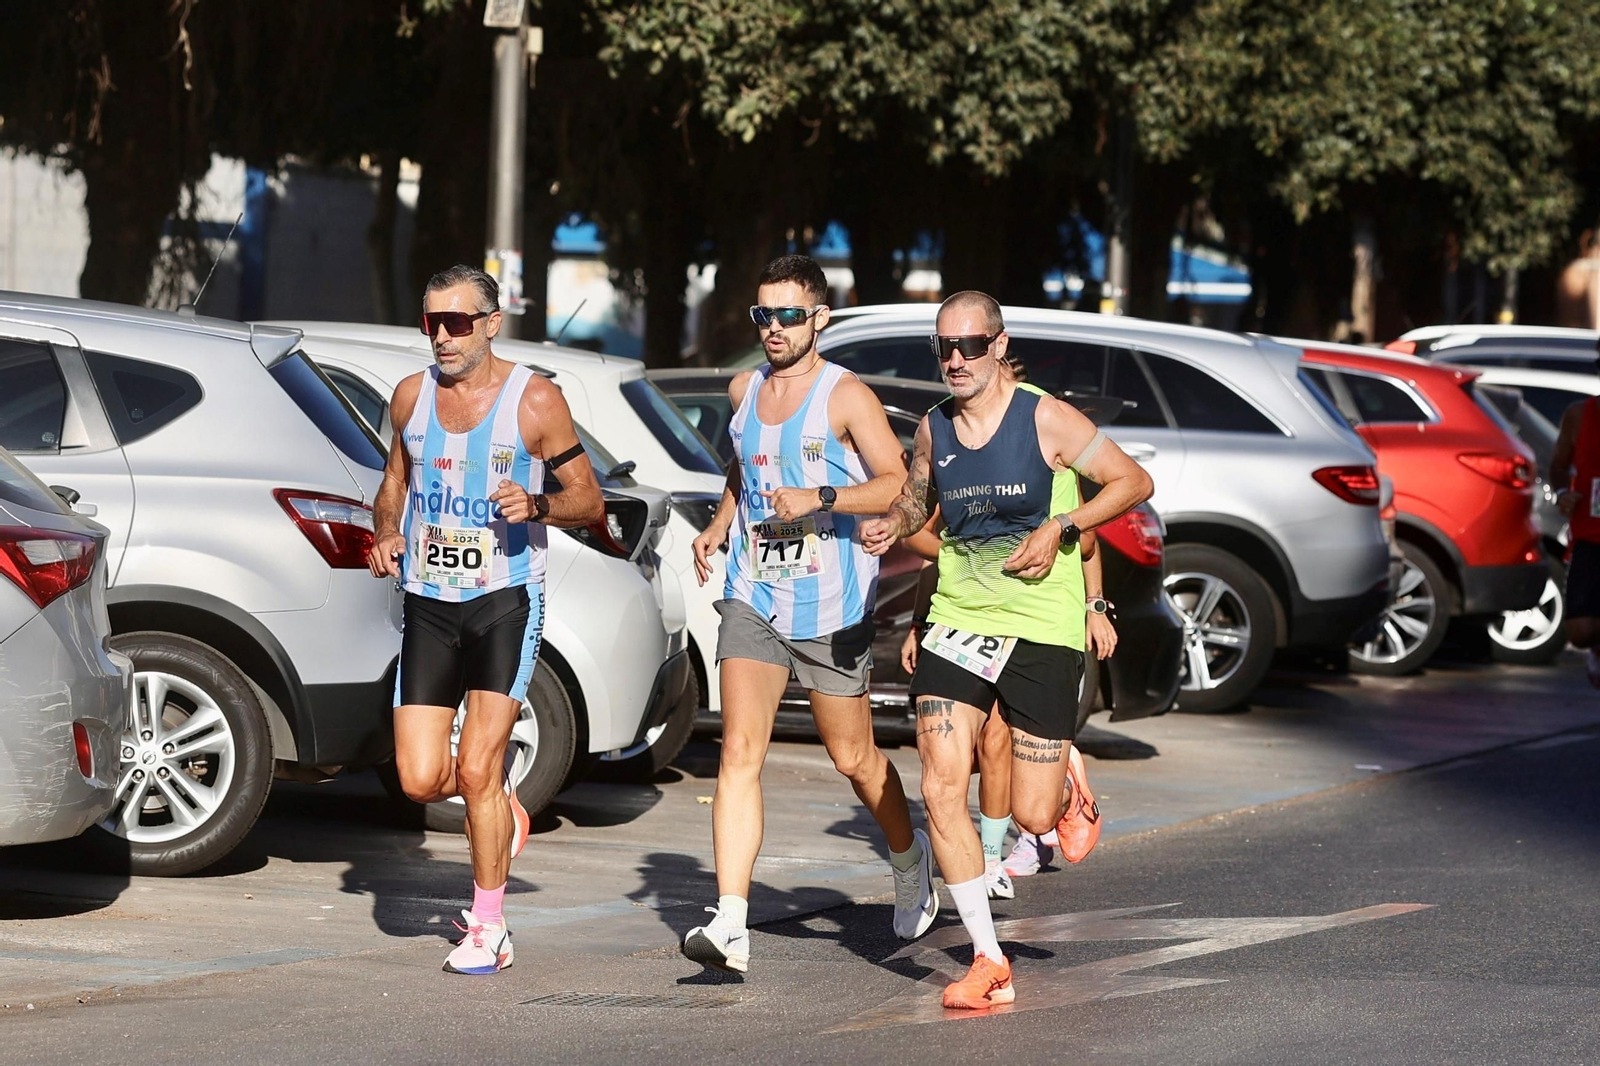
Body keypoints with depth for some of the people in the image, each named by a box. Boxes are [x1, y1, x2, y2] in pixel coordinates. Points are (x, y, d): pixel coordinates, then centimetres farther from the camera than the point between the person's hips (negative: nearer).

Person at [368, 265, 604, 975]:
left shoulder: (535, 401, -6)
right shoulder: (411, 396, 6)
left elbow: (589, 501, -1)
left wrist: (538, 505, -21)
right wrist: (385, 536, 2)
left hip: (504, 601, -4)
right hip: (428, 604, 4)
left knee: (476, 769, -11)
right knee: (420, 780, -4)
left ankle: (488, 929, 5)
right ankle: (500, 807, 31)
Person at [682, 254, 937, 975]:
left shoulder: (846, 396, -7)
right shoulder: (744, 392, 11)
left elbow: (897, 486, -13)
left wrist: (818, 499, -25)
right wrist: (718, 526, 12)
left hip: (832, 609, -4)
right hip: (752, 598, 4)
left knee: (853, 758, 10)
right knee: (739, 751, -12)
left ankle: (909, 859, 42)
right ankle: (730, 927, -19)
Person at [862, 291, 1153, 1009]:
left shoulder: (1046, 420, -8)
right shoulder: (933, 430, 4)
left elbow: (1134, 481, -3)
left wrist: (1061, 529, -15)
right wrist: (893, 524, 1)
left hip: (1042, 628, -3)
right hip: (956, 622, 3)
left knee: (1032, 818, -1)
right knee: (942, 794, -12)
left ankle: (1064, 786, 40)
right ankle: (988, 964, -3)